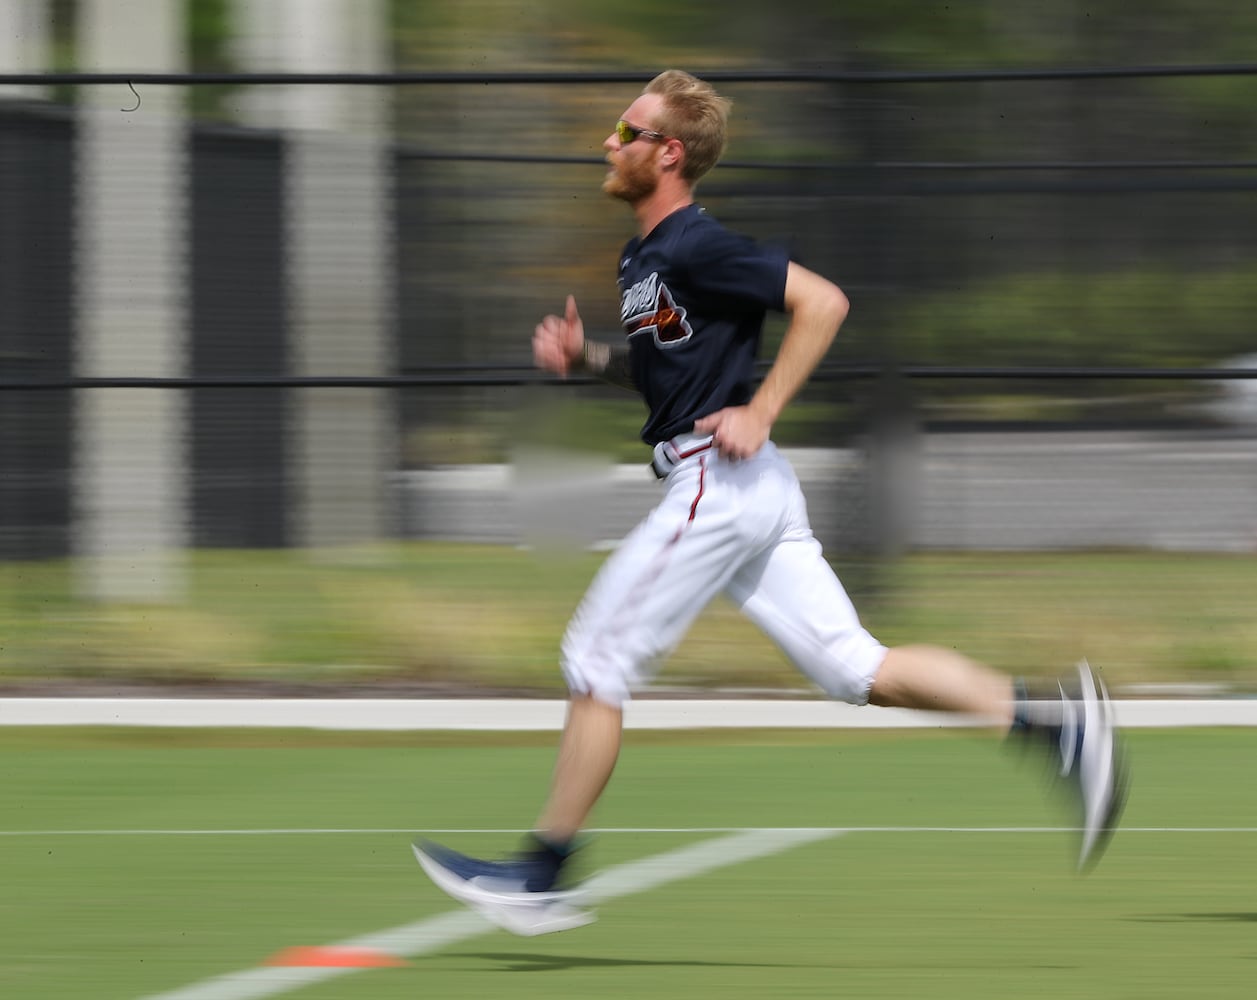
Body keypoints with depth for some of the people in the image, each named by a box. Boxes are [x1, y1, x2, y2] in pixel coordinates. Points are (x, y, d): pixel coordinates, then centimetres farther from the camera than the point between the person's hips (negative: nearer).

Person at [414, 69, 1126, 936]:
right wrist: (583, 355, 11)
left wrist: (760, 413, -20)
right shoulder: (645, 254, 16)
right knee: (856, 669, 5)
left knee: (597, 663, -2)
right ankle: (1057, 721, -3)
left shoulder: (694, 248, -14)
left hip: (718, 483, -10)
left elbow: (822, 302, -19)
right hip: (749, 493, 10)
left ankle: (545, 875, 5)